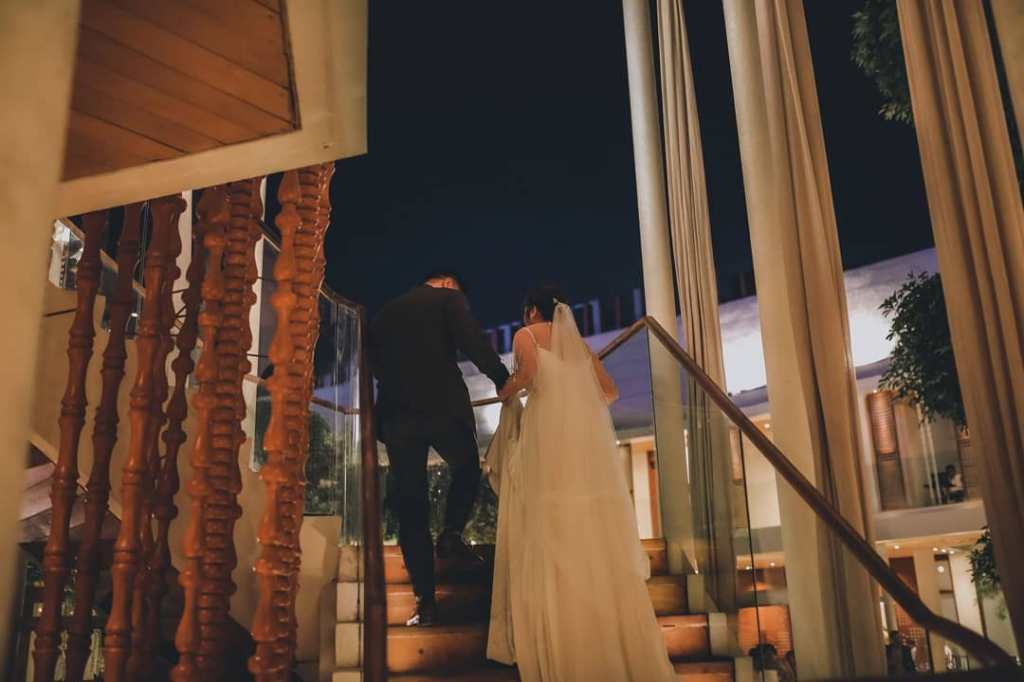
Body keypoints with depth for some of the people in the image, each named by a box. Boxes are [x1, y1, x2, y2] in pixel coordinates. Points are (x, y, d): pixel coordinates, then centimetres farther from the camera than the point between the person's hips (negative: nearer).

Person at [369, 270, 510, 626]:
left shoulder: (386, 312, 20)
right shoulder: (449, 298, 6)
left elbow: (375, 363, 21)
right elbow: (473, 342, -9)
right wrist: (503, 379, -4)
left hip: (397, 415, 4)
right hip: (443, 407, -3)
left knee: (410, 511, 5)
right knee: (467, 469, 25)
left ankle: (425, 601, 2)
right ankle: (451, 533, 2)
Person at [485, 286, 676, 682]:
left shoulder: (527, 335, 11)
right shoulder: (578, 343, 25)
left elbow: (527, 374, -8)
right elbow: (610, 391, 19)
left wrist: (506, 393, 11)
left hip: (549, 430, -5)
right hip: (588, 433, 5)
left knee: (551, 534, -2)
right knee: (595, 534, 6)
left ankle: (561, 648, -3)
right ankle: (618, 644, 6)